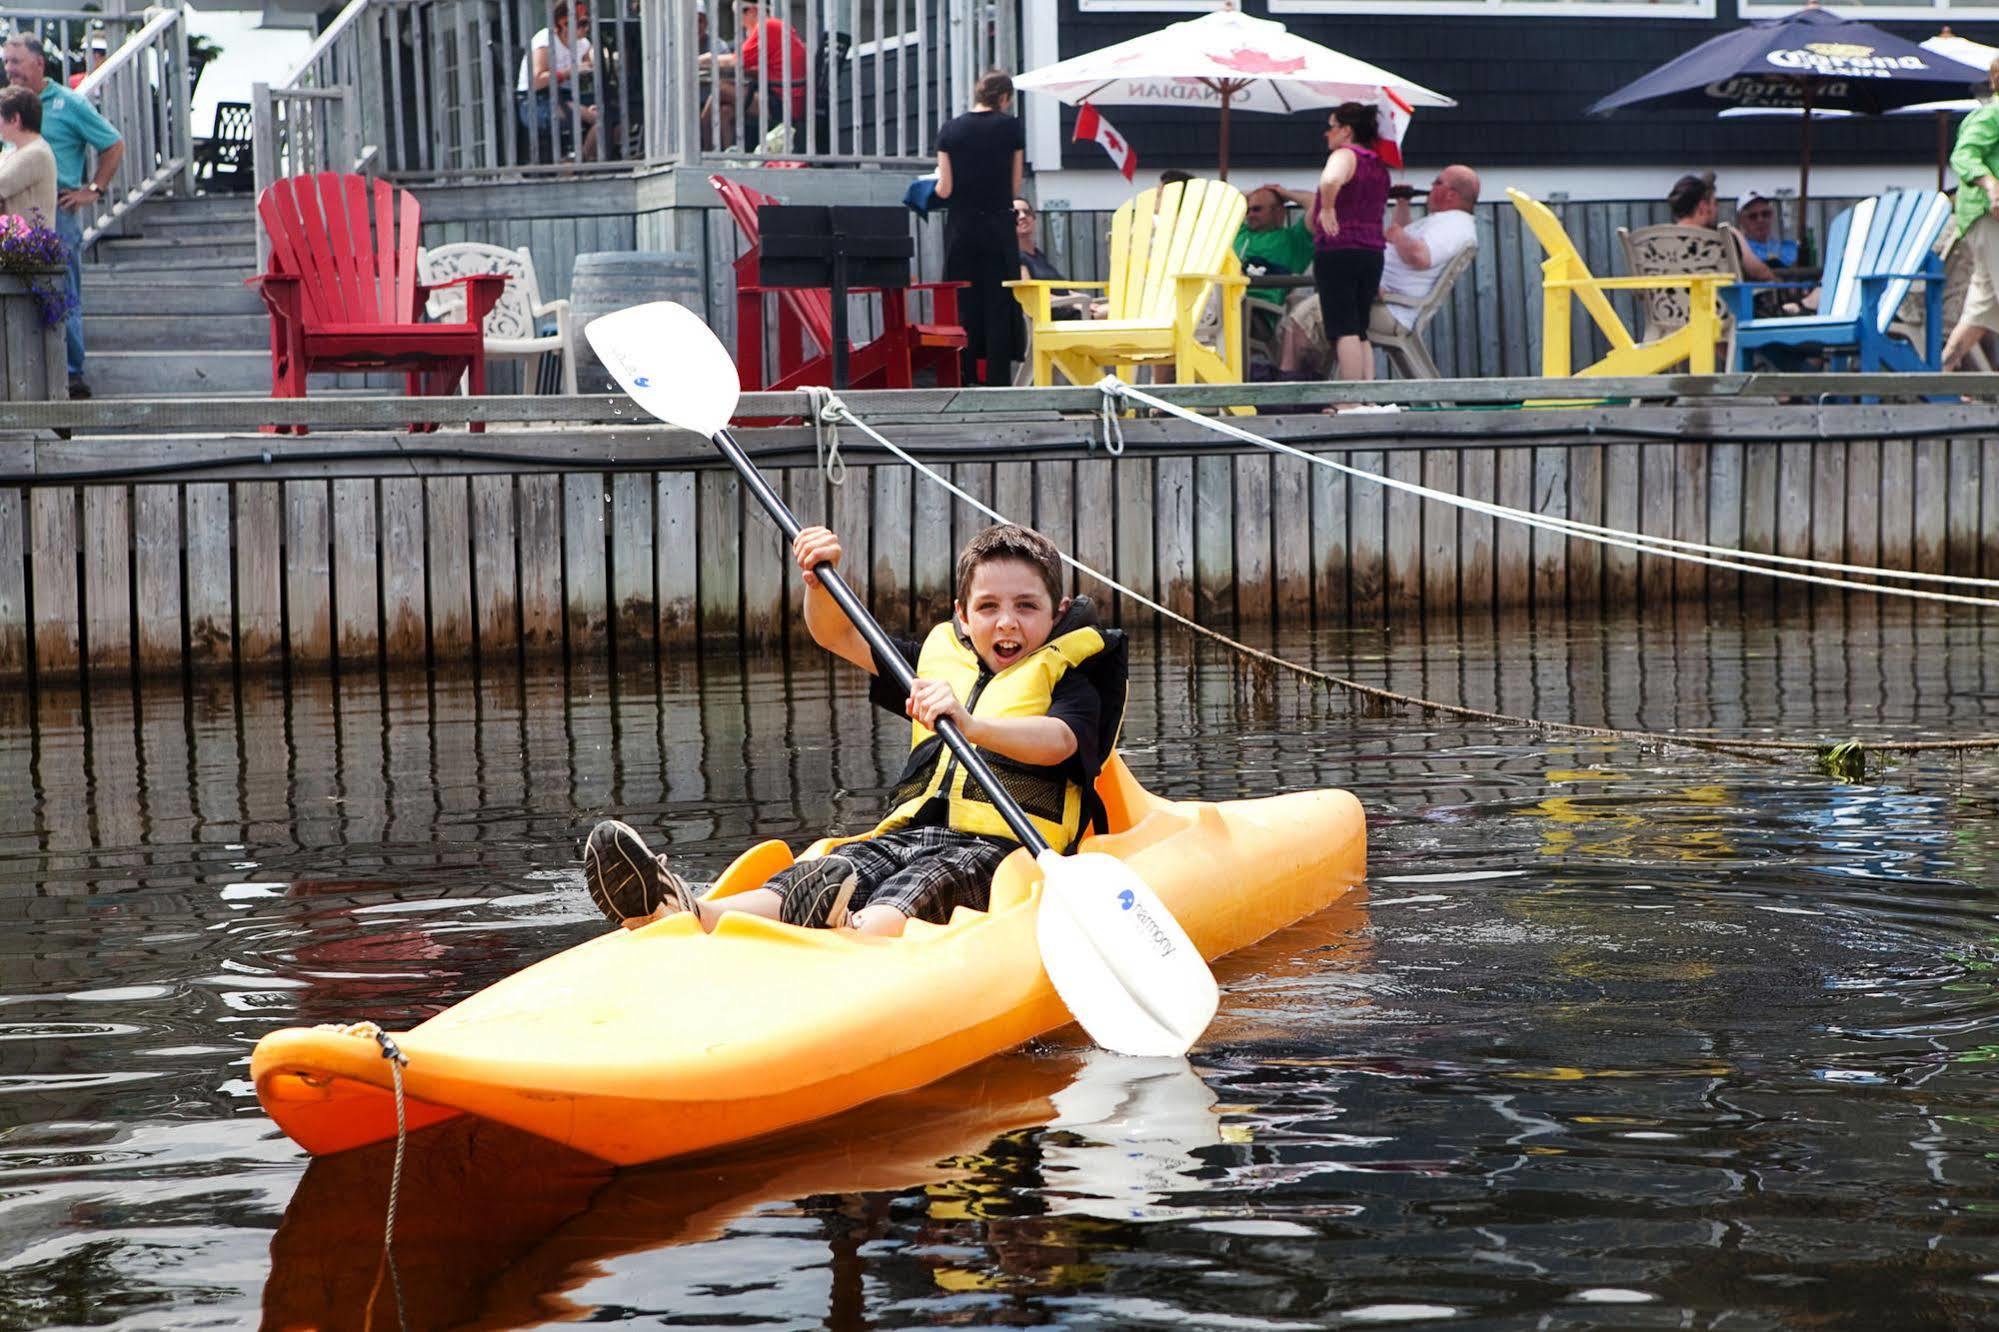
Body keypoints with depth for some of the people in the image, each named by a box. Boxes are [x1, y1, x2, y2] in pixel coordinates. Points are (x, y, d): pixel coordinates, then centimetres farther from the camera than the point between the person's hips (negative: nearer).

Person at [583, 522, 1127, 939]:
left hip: (1000, 848, -4)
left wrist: (970, 724, -35)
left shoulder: (1068, 680, 8)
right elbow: (837, 636, 28)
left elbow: (1057, 742, -15)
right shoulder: (939, 657, 26)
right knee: (811, 880, -27)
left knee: (913, 889, -40)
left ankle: (860, 936, -75)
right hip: (909, 834, 4)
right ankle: (681, 914, -57)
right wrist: (821, 579, 5)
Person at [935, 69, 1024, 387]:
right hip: (998, 227, -1)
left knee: (963, 307, 7)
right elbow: (1015, 188, -1)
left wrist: (937, 184, 18)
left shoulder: (951, 129, -1)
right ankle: (997, 381, 2)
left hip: (961, 227, 1)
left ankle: (965, 382, 7)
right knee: (998, 308, 4)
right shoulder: (1011, 127, -4)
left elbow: (945, 190, -4)